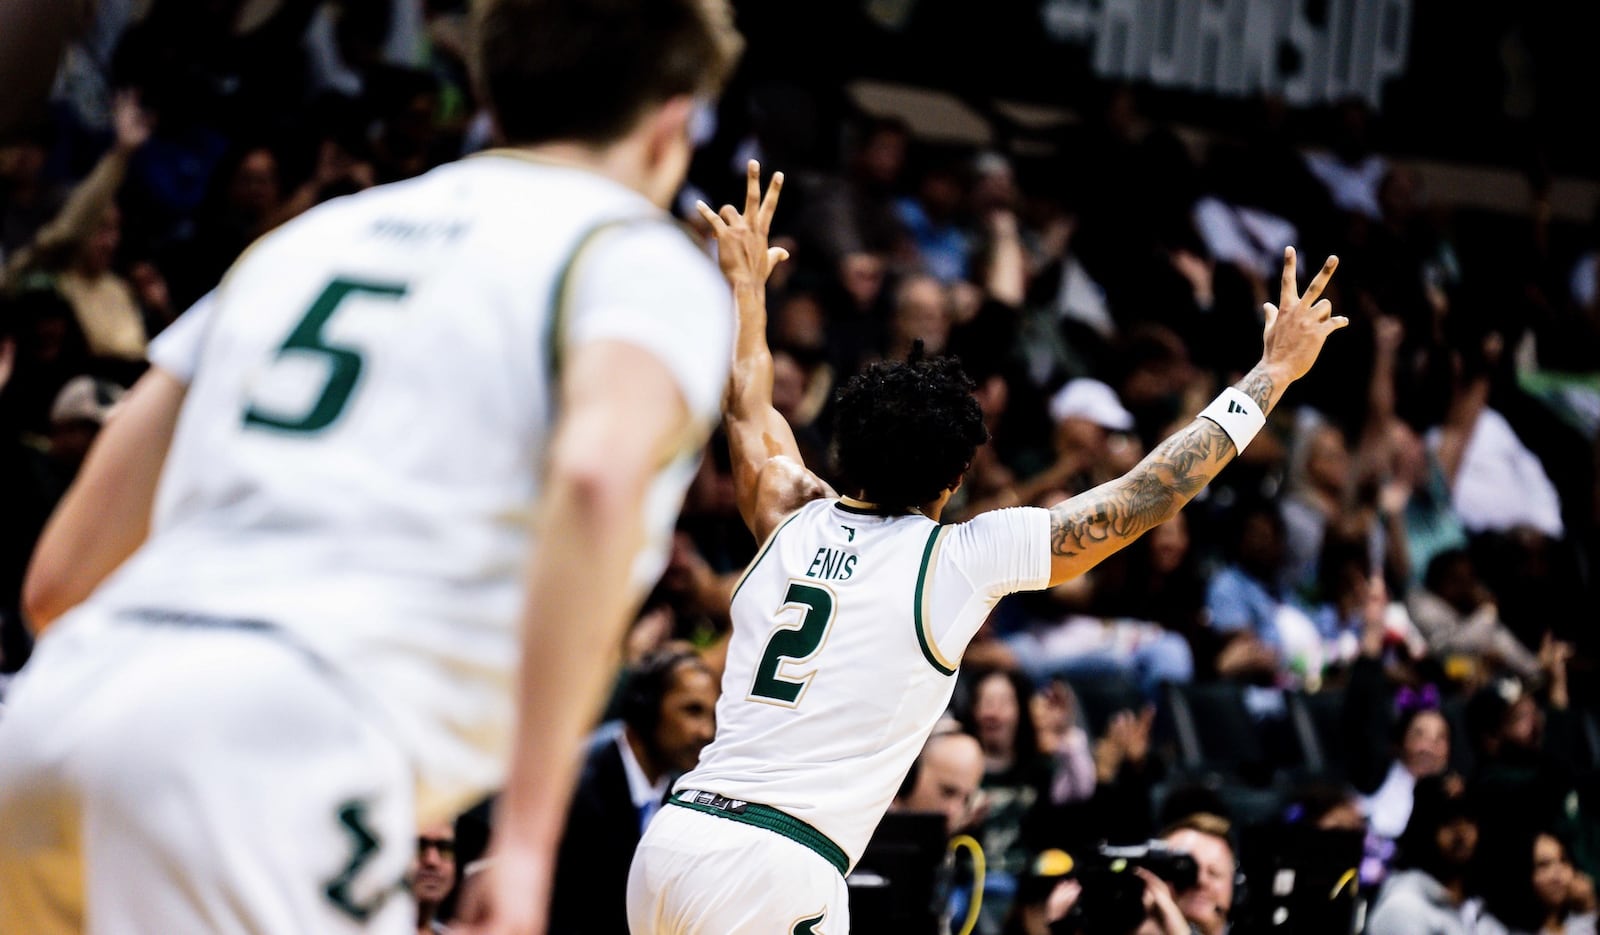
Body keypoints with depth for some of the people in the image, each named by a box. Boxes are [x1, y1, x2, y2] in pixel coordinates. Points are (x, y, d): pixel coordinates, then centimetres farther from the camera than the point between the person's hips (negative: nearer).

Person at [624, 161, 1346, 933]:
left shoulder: (794, 523, 13)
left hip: (671, 839, 6)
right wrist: (1274, 372, 12)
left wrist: (747, 287, 51)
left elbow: (748, 418, 36)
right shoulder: (960, 559, -1)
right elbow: (1150, 495, 3)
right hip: (776, 869, -6)